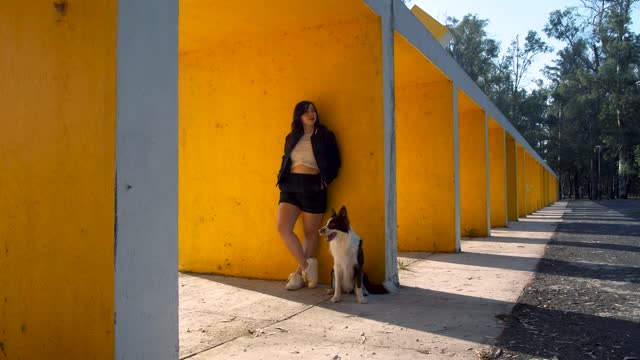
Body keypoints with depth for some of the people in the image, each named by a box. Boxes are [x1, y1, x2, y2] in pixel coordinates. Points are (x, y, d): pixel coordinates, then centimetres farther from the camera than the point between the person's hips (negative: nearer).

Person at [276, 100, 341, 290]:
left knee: (310, 233, 4)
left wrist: (325, 179, -9)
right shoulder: (291, 137, 13)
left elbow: (335, 162, 2)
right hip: (290, 186, 3)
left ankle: (300, 273, 19)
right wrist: (282, 179, 5)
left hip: (313, 187, -3)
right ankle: (307, 265, 3)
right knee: (283, 227, -12)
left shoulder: (325, 136, 2)